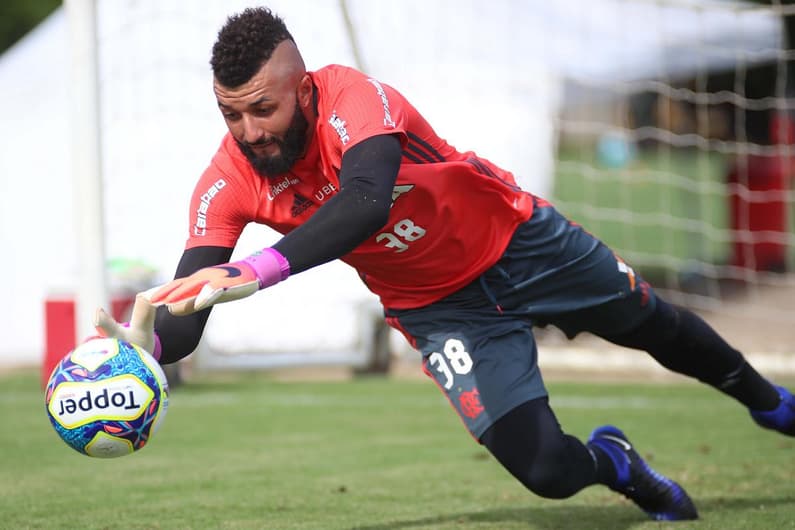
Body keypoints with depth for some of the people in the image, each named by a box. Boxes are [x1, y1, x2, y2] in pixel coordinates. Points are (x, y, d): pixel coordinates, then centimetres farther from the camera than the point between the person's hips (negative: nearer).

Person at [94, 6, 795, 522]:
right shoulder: (229, 183, -23)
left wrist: (253, 273, -66)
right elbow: (187, 309, -27)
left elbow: (365, 202, -55)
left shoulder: (352, 98, -36)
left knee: (655, 326, 22)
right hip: (438, 309, 2)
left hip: (514, 240, -2)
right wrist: (146, 344, -51)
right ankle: (612, 463, 27)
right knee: (547, 470, -11)